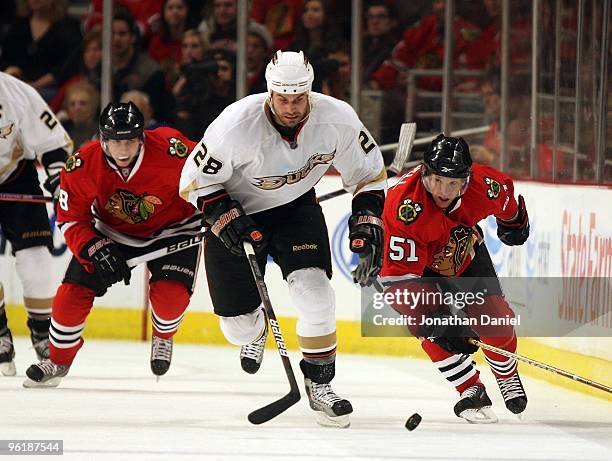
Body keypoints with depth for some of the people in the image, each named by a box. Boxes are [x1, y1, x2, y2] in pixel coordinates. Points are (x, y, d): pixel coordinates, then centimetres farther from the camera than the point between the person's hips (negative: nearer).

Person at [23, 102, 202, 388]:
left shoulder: (168, 148, -31)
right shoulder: (81, 167, -24)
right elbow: (71, 219, -14)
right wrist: (95, 248, -28)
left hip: (172, 227, -2)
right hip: (112, 233, 2)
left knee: (170, 294, -23)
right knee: (73, 291, -7)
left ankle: (163, 337, 13)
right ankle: (58, 362, 16)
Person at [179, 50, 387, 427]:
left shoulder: (337, 118, -23)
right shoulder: (237, 124, -31)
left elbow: (369, 174, -5)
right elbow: (196, 181, -16)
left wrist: (367, 224, -13)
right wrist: (227, 220, -27)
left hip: (295, 207, 1)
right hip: (235, 211, -1)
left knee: (314, 290, -23)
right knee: (238, 325, 2)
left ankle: (319, 382, -4)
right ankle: (256, 330, 42)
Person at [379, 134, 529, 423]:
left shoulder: (483, 185, -30)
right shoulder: (405, 207, -43)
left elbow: (505, 198, 0)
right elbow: (398, 278, -42)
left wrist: (514, 223, 21)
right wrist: (434, 320, -49)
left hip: (467, 255, 4)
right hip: (421, 265, -3)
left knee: (494, 319, -2)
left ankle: (508, 376, 30)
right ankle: (471, 390, -5)